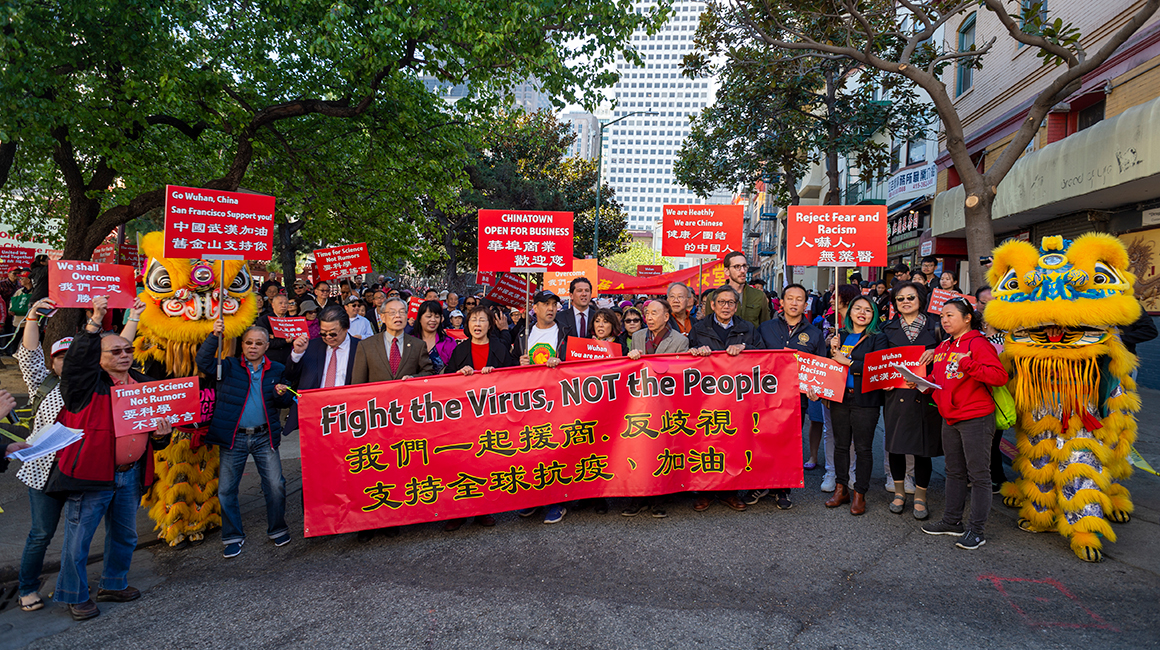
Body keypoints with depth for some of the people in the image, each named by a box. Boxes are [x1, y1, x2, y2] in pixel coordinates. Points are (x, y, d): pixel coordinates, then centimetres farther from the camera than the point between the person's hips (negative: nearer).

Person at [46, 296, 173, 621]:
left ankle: (114, 584, 36)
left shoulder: (144, 384, 11)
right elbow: (77, 360, -26)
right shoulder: (87, 384, -5)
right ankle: (75, 595, 21)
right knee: (78, 537, 4)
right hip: (91, 474, -6)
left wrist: (160, 435, -1)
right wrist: (95, 322, -29)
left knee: (124, 535, 18)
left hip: (131, 474, 6)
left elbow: (156, 422, 21)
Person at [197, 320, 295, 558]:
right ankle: (233, 537, 22)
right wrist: (214, 336, -20)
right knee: (226, 489, 5)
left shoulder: (276, 370, 8)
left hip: (264, 437, 0)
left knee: (276, 485, -2)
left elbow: (287, 404, 10)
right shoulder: (230, 367, 4)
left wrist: (282, 394, -12)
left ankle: (277, 530, 20)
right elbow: (204, 362, -12)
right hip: (234, 438, 0)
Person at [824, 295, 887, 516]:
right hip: (839, 397, 4)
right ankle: (841, 489, 21)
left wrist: (848, 362, -14)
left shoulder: (877, 339, 0)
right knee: (840, 445, 10)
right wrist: (832, 351, -6)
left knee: (863, 448, 2)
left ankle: (859, 493, 11)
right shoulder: (840, 335, 13)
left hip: (865, 400, -4)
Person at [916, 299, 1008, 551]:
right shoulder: (942, 347, 13)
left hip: (976, 418, -8)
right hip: (950, 418, 8)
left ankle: (976, 530, 6)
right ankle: (952, 521, 27)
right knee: (954, 472, 16)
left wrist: (967, 363, -30)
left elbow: (1000, 376, -22)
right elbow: (938, 377, 25)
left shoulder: (978, 344, -11)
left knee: (978, 474, -1)